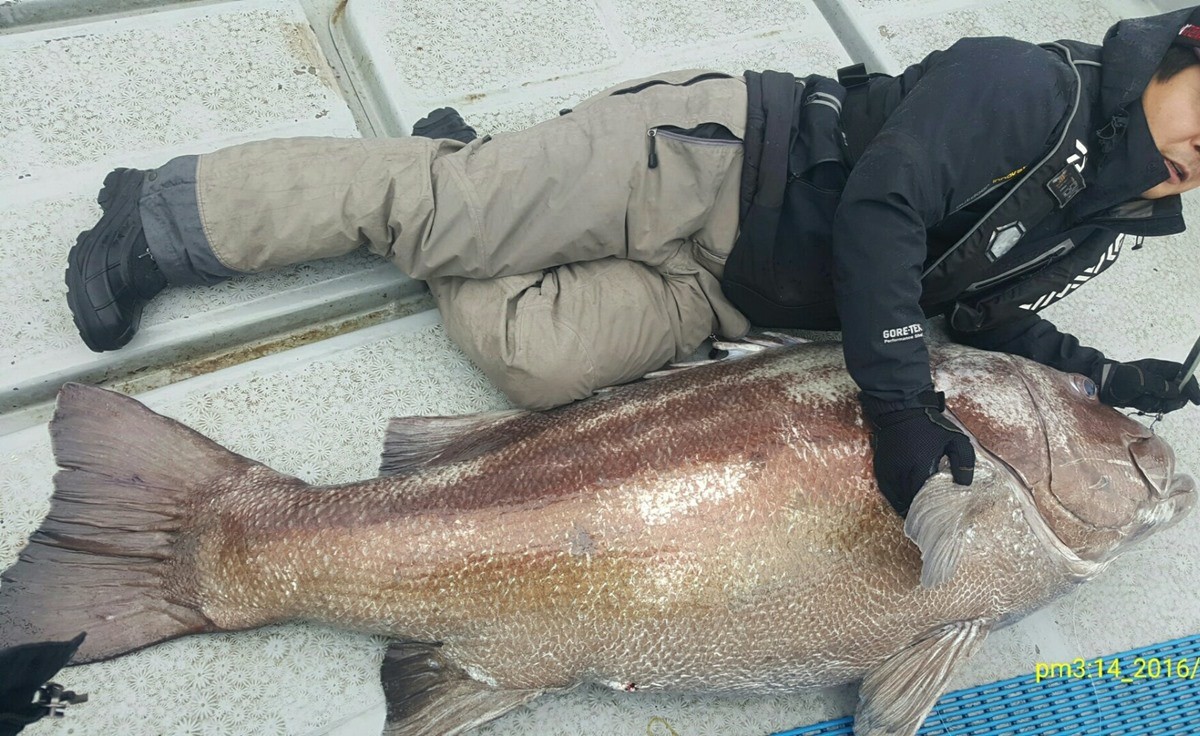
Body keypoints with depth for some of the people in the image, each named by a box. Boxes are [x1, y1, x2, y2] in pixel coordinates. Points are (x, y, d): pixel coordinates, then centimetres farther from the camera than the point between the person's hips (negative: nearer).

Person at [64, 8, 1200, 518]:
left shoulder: (1105, 222, 14)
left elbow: (980, 309, 21)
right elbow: (881, 203, -23)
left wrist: (1099, 377, 7)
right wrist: (898, 400, -28)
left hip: (720, 295, 7)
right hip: (713, 161, -6)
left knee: (535, 361, -16)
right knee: (428, 198, -12)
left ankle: (451, 236, 11)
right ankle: (161, 216, 5)